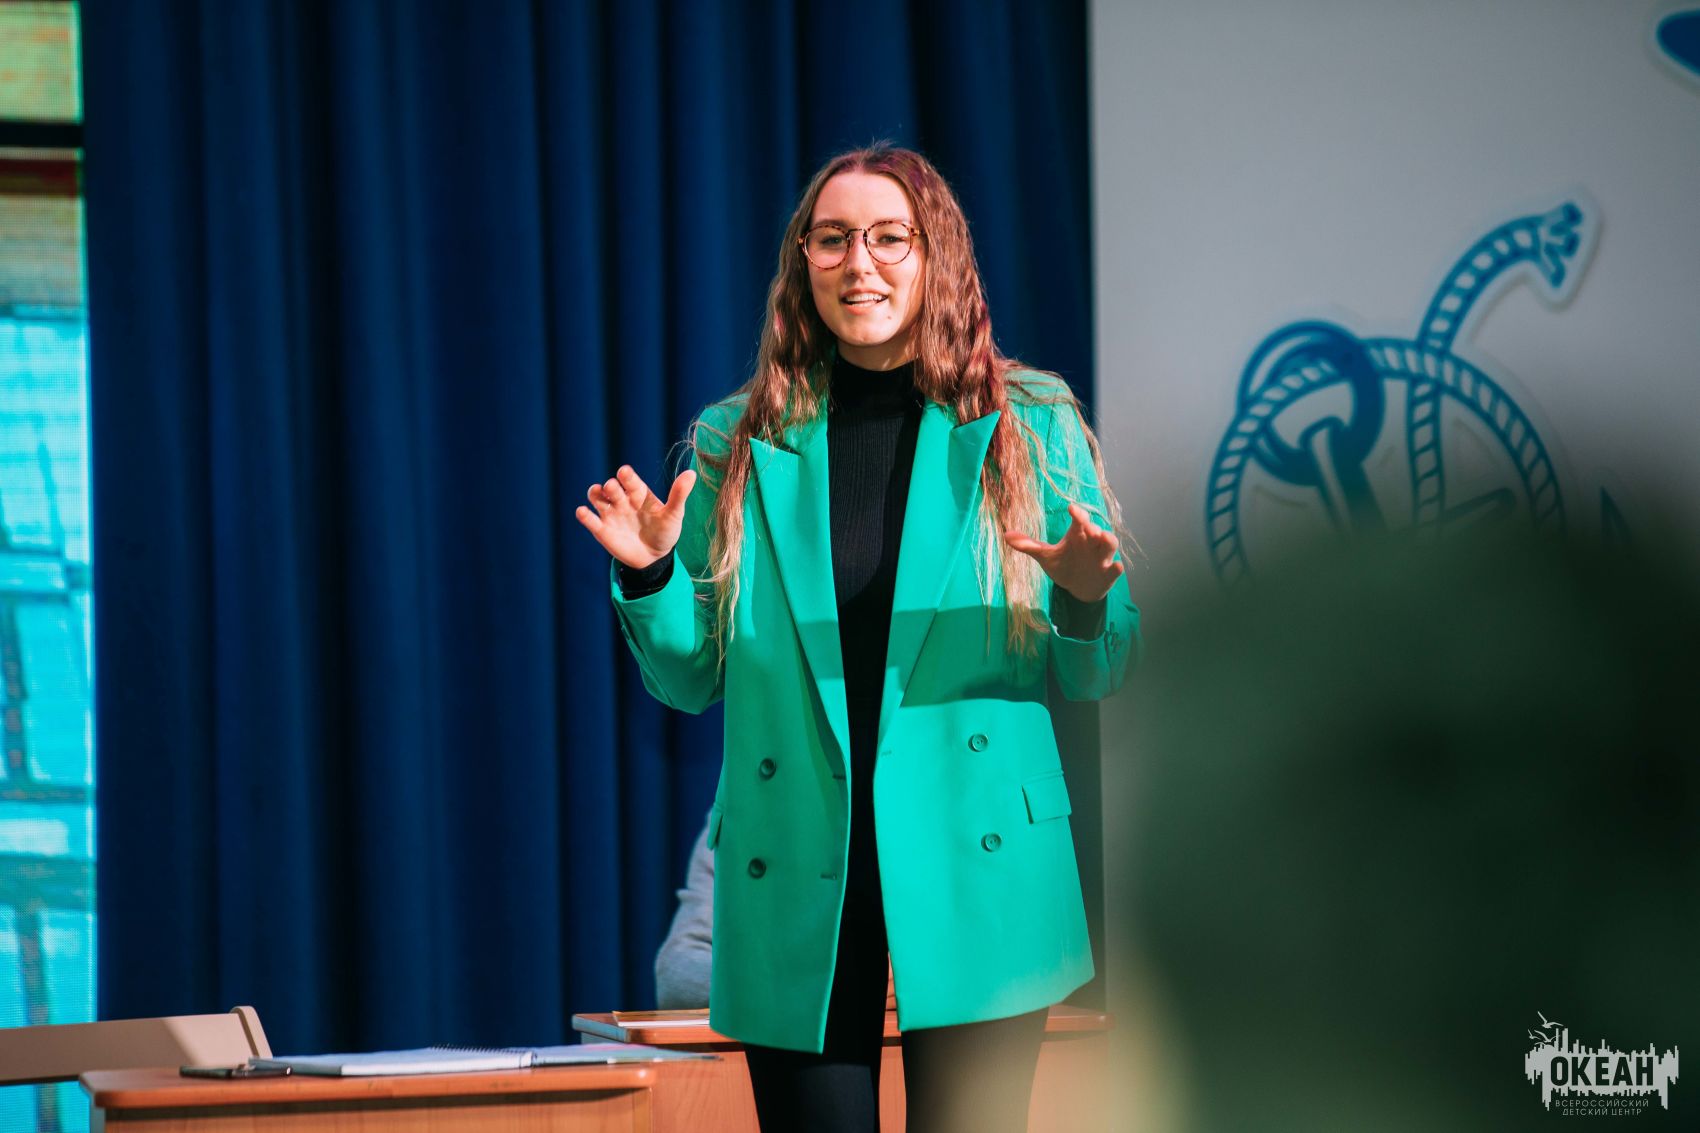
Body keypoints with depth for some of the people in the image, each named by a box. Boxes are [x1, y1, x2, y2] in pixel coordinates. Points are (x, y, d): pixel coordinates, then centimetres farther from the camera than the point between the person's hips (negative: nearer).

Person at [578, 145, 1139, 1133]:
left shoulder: (1030, 430, 4)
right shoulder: (737, 447, 7)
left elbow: (1098, 675, 6)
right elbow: (693, 681, 11)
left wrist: (1085, 601, -15)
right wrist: (649, 577, -7)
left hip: (971, 867, -1)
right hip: (796, 874, 1)